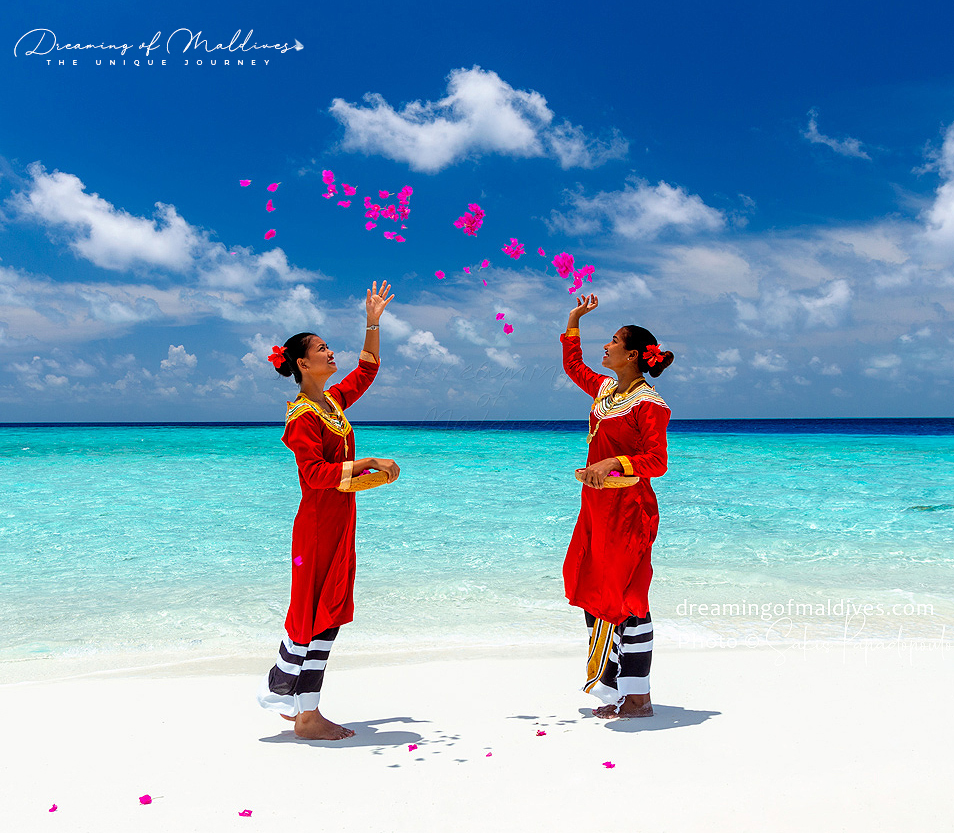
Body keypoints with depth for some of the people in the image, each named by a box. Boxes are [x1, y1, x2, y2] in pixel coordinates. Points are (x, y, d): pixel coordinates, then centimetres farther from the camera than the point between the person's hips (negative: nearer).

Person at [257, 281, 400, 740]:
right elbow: (314, 472, -24)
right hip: (318, 524, -9)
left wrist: (373, 322, 16)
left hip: (339, 521, 9)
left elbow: (367, 370, 24)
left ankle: (305, 709, 22)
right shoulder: (304, 416, -15)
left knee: (327, 613, 12)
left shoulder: (334, 400, 11)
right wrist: (366, 463, -24)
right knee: (311, 612, -1)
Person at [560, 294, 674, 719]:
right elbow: (573, 367, 31)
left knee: (626, 599, -4)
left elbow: (657, 460, -19)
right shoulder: (604, 388, 12)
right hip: (597, 507, 9)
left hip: (628, 511, -9)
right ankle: (618, 691, 22)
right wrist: (573, 320, 26)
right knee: (593, 593, 11)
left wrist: (612, 462, -31)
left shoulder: (648, 403, -13)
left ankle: (638, 699, 7)